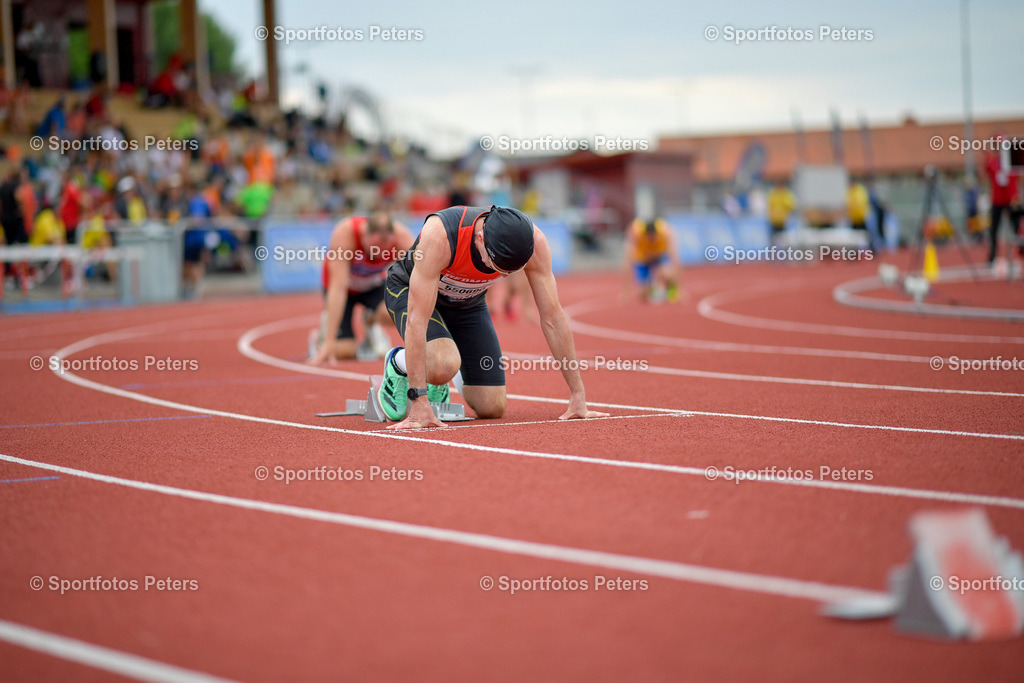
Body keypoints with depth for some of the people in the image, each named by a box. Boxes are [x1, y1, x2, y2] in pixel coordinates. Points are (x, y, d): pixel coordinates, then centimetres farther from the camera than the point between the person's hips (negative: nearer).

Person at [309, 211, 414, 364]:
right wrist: (329, 343, -39)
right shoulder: (345, 233, -37)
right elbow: (338, 288, -37)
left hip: (373, 285, 2)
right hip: (345, 284, -2)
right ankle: (321, 337, 16)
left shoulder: (402, 237, -32)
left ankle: (371, 324, 4)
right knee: (344, 351, -19)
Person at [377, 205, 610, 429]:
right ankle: (398, 363, 1)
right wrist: (419, 404, -45)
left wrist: (577, 395, -21)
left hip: (467, 300, 4)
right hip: (409, 291, -4)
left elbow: (552, 317, -22)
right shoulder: (439, 235, -42)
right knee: (443, 367, -34)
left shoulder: (533, 241, -30)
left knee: (491, 408, -6)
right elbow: (416, 319, -42)